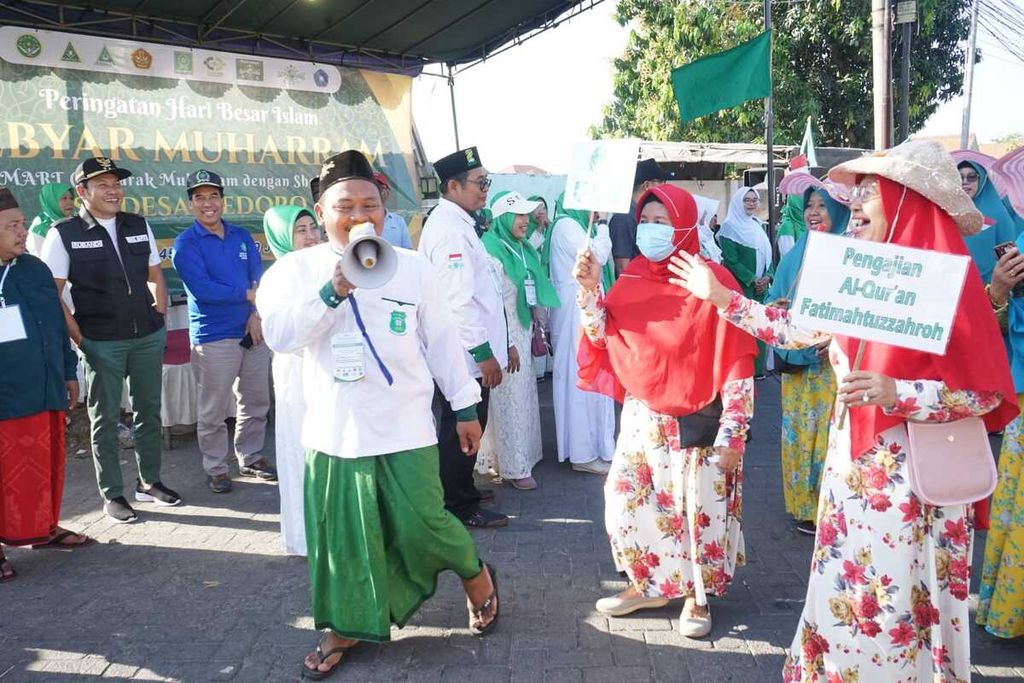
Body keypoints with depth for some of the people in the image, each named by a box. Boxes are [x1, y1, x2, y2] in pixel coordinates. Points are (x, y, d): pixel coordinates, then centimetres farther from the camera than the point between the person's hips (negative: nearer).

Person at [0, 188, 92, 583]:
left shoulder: (35, 269, 9)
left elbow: (56, 324, 16)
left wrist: (68, 373, 17)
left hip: (45, 392, 6)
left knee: (47, 466, 16)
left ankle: (44, 528, 32)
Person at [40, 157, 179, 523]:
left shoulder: (139, 226, 4)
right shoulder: (63, 234, -8)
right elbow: (52, 292, -6)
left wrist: (159, 317, 6)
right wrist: (77, 335, -10)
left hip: (148, 337, 4)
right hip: (102, 342, -4)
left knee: (148, 410, 14)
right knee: (105, 418, 7)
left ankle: (150, 482, 30)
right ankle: (112, 494, 19)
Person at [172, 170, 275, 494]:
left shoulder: (242, 236, 10)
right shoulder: (186, 244, -5)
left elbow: (259, 278, 4)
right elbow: (202, 289, -16)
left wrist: (257, 312, -13)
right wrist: (248, 294, -11)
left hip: (253, 330, 5)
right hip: (213, 337, -5)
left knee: (256, 402, 14)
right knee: (213, 411, 2)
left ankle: (251, 458, 30)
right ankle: (216, 469, 18)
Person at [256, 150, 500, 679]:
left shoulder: (413, 267, 0)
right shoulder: (296, 269, -1)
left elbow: (442, 342, 5)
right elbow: (278, 335, -15)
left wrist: (465, 406, 7)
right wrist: (332, 292, -26)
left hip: (404, 428, -1)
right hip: (333, 431, 2)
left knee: (419, 524, -2)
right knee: (341, 534, 9)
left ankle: (476, 575, 30)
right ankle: (345, 626, 30)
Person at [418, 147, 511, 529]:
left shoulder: (459, 223, 16)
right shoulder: (449, 228, -16)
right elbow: (457, 299, -22)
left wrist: (499, 344, 20)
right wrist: (483, 352, -19)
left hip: (464, 355, 10)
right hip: (464, 356, -10)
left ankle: (462, 494, 33)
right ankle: (460, 508, 13)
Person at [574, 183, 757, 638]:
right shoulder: (631, 279, 3)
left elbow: (736, 361, -12)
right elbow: (604, 340, 5)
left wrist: (733, 433, -14)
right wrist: (590, 290, -8)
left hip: (697, 423, -5)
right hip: (641, 418, 5)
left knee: (701, 510, 5)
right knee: (626, 501, 9)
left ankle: (697, 597, 28)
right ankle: (649, 585, 31)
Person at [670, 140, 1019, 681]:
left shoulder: (948, 282, -14)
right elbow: (795, 331, 12)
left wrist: (896, 393, -27)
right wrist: (720, 297, 12)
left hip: (913, 474, -6)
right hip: (851, 464, 6)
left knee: (899, 600, 6)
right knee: (846, 590, 17)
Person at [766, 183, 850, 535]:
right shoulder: (794, 256, 11)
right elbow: (773, 302, 14)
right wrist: (776, 308, -9)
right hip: (797, 362, 5)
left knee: (832, 434, -3)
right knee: (799, 433, 9)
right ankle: (804, 506, 22)